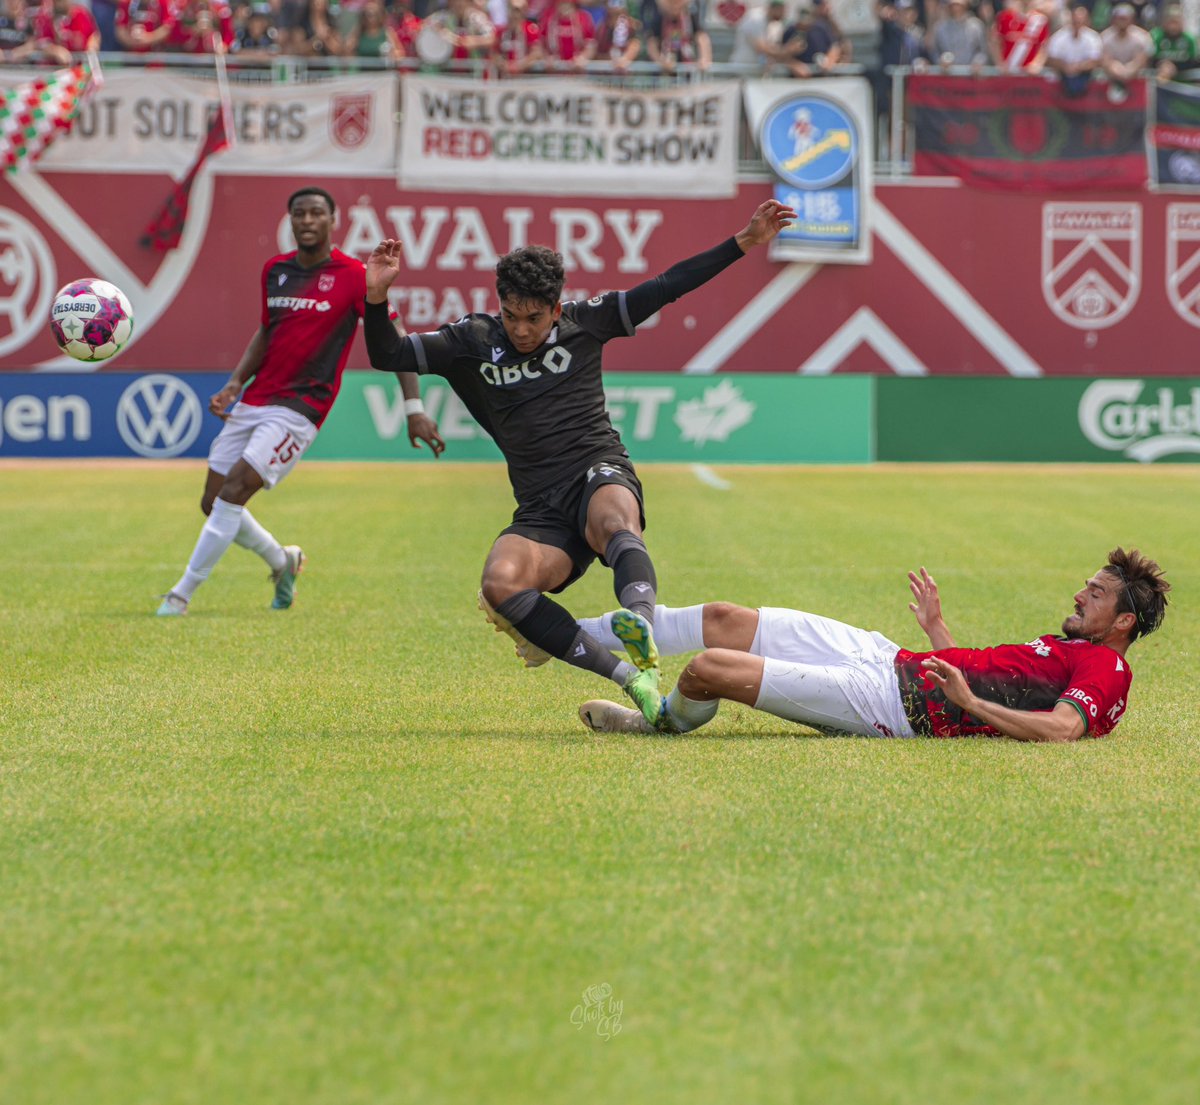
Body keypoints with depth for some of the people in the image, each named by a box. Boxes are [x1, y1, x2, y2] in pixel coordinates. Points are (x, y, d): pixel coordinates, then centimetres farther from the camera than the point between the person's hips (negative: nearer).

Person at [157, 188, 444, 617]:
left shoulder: (353, 276, -7)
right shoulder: (275, 270, 10)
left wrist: (413, 408, -11)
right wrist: (235, 383, 8)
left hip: (299, 409, -7)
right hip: (253, 402, 7)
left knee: (233, 492, -18)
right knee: (213, 502, 6)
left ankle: (182, 593, -10)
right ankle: (282, 561, 32)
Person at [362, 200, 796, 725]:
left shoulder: (584, 322, 11)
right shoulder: (473, 341, 13)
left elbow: (669, 286, 13)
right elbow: (387, 356, 12)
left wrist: (745, 242, 9)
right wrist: (377, 297, -7)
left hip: (600, 473, -2)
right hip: (541, 510, 2)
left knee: (616, 523, -41)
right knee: (500, 587, -31)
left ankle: (642, 630, -71)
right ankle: (630, 678, -34)